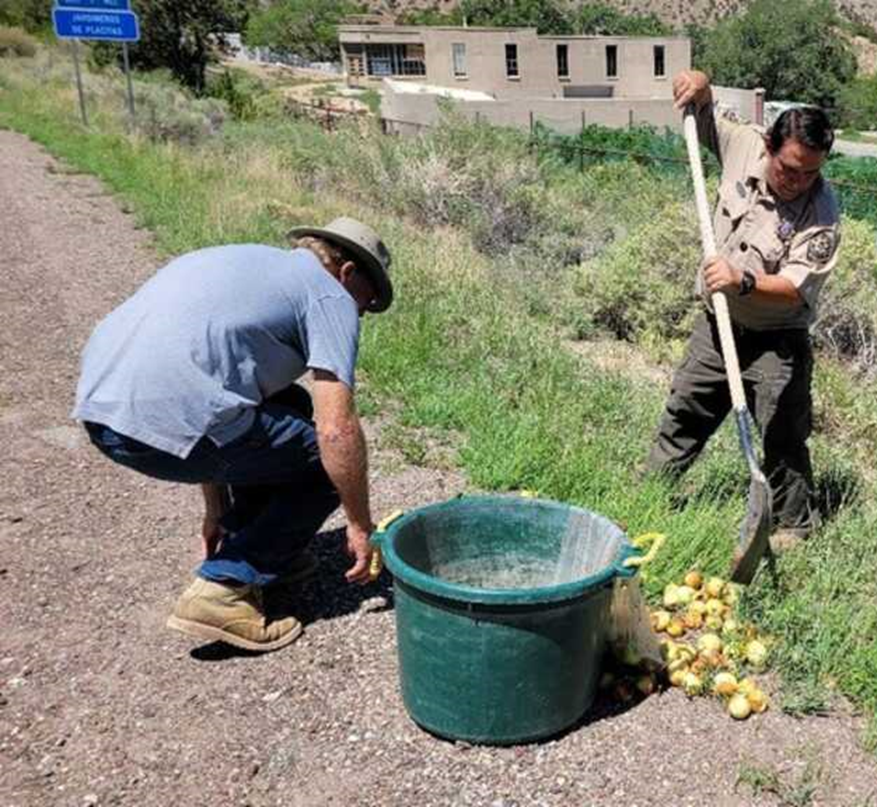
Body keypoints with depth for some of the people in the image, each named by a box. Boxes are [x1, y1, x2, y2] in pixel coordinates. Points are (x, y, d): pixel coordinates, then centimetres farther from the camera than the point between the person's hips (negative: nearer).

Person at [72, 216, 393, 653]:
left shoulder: (246, 262, 29)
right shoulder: (328, 294, 4)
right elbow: (337, 429, -8)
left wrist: (218, 511, 39)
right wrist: (360, 526, 8)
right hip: (165, 419, -9)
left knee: (287, 405, 27)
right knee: (325, 463, 8)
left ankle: (264, 555, 30)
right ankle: (225, 588, 3)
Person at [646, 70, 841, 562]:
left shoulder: (822, 214, -23)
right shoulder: (743, 146, -11)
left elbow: (794, 288, -27)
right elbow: (702, 114, 6)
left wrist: (744, 282, -43)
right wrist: (700, 87, -16)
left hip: (776, 338, -4)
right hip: (718, 323, 5)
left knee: (784, 435, 0)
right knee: (685, 410, 17)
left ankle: (795, 525, 17)